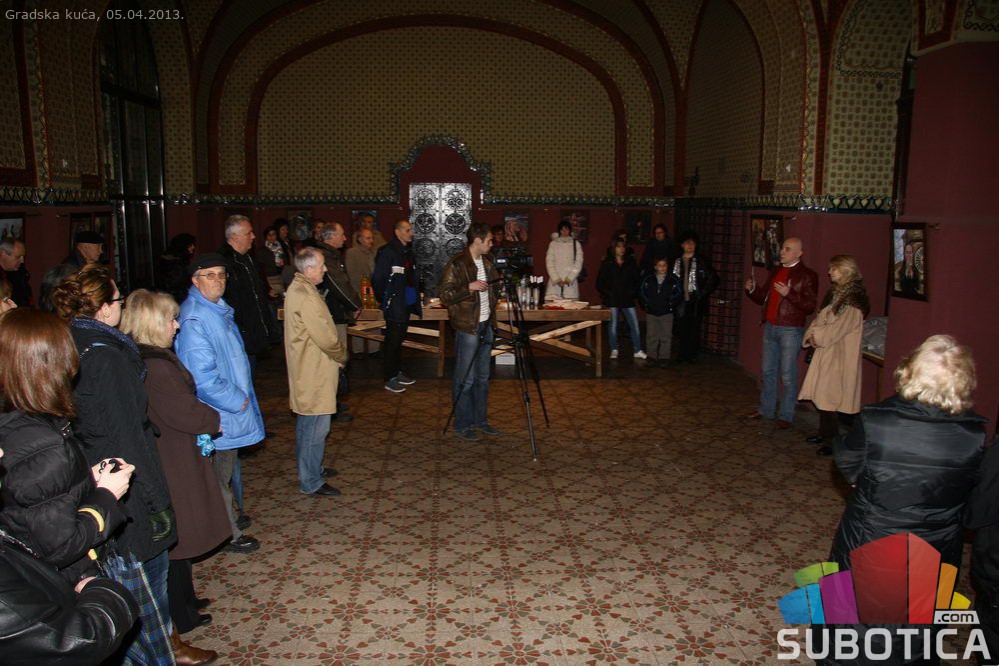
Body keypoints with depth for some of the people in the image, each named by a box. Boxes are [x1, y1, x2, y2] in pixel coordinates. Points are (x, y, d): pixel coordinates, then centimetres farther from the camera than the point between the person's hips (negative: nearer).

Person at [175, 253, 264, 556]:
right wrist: (237, 401, -17)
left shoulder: (219, 310, 8)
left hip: (229, 410, 9)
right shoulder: (193, 320, -23)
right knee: (220, 477, 6)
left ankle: (228, 523, 35)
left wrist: (241, 396, 14)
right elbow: (203, 378, -27)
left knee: (224, 473, 21)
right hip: (218, 417, -9)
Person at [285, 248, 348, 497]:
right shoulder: (305, 296, -24)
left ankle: (309, 468, 36)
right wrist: (342, 356, -6)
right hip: (314, 372, -11)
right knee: (316, 427, -2)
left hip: (307, 368, 11)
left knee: (307, 422, 21)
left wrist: (337, 353, 9)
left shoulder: (298, 288, 9)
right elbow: (326, 337, -23)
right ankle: (311, 482, 8)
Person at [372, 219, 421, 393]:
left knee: (399, 340, 17)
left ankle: (397, 373, 28)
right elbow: (377, 279, -15)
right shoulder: (388, 252, -15)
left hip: (407, 305, 8)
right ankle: (389, 379, 7)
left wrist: (416, 299, 9)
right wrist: (385, 300, -7)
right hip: (394, 306, -8)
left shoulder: (408, 252, 10)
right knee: (392, 341, -1)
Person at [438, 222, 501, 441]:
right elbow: (445, 295, -15)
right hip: (467, 327, -7)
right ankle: (463, 424, 11)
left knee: (483, 377, 14)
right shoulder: (456, 264, -14)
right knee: (466, 378, 0)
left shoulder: (487, 261, 10)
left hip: (486, 325, 8)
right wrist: (469, 287, -24)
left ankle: (480, 419, 25)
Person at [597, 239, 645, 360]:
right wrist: (607, 293, -6)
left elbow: (636, 280, 11)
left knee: (634, 325, -3)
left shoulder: (630, 263, 8)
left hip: (627, 299, 2)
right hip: (612, 299, -1)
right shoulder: (607, 263, 3)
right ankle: (614, 350, 14)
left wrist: (633, 293, -1)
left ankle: (638, 350, 5)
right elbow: (600, 282, 3)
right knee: (613, 325, 3)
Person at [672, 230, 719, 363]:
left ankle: (692, 354, 10)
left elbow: (713, 278, 2)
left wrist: (703, 293, -3)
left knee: (694, 328, 0)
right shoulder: (677, 261, 7)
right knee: (682, 328, 2)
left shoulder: (702, 260, 1)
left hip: (695, 301, -2)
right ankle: (682, 353, 12)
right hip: (681, 301, 2)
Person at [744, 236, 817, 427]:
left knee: (788, 376, -1)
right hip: (770, 327, 7)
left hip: (790, 330, -7)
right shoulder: (776, 272, 13)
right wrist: (752, 289, -2)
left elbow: (810, 306, -14)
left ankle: (786, 416, 8)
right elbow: (762, 298, 18)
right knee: (767, 371, 15)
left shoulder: (807, 275, -8)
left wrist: (788, 293, -24)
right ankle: (765, 409, 27)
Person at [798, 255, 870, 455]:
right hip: (826, 352, 8)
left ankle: (834, 441, 0)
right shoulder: (836, 294, 13)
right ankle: (825, 433, 23)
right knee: (823, 394, 11)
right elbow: (820, 319, 12)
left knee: (831, 396, -7)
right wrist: (812, 335, -4)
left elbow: (839, 327, -19)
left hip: (841, 355, -8)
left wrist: (818, 336, -11)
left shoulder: (853, 299, -13)